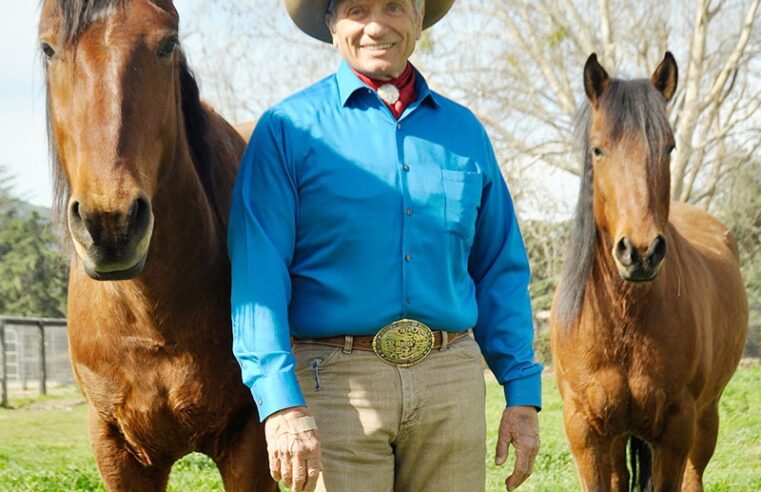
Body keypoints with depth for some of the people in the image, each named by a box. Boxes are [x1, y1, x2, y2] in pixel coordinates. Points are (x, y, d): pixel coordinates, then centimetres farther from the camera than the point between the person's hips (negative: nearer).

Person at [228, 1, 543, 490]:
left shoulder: (463, 130, 12)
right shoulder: (288, 129, 0)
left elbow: (502, 271, 16)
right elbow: (257, 276, -8)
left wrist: (523, 393, 8)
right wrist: (281, 403, -18)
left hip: (451, 378, 4)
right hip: (333, 379, -3)